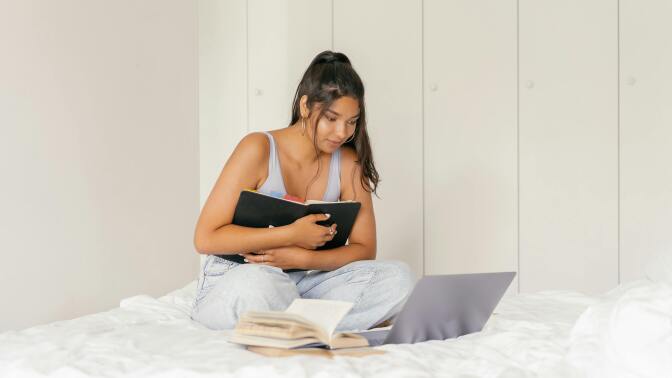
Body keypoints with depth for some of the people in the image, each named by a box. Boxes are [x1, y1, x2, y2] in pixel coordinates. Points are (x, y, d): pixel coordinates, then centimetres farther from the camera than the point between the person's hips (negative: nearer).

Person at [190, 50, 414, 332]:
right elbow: (205, 238, -16)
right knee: (255, 283, -41)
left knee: (398, 278, -17)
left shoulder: (348, 163, -1)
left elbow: (364, 248, 1)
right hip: (234, 282, -4)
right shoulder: (258, 149, -12)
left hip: (301, 285, 4)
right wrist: (292, 235, -21)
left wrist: (303, 258, -18)